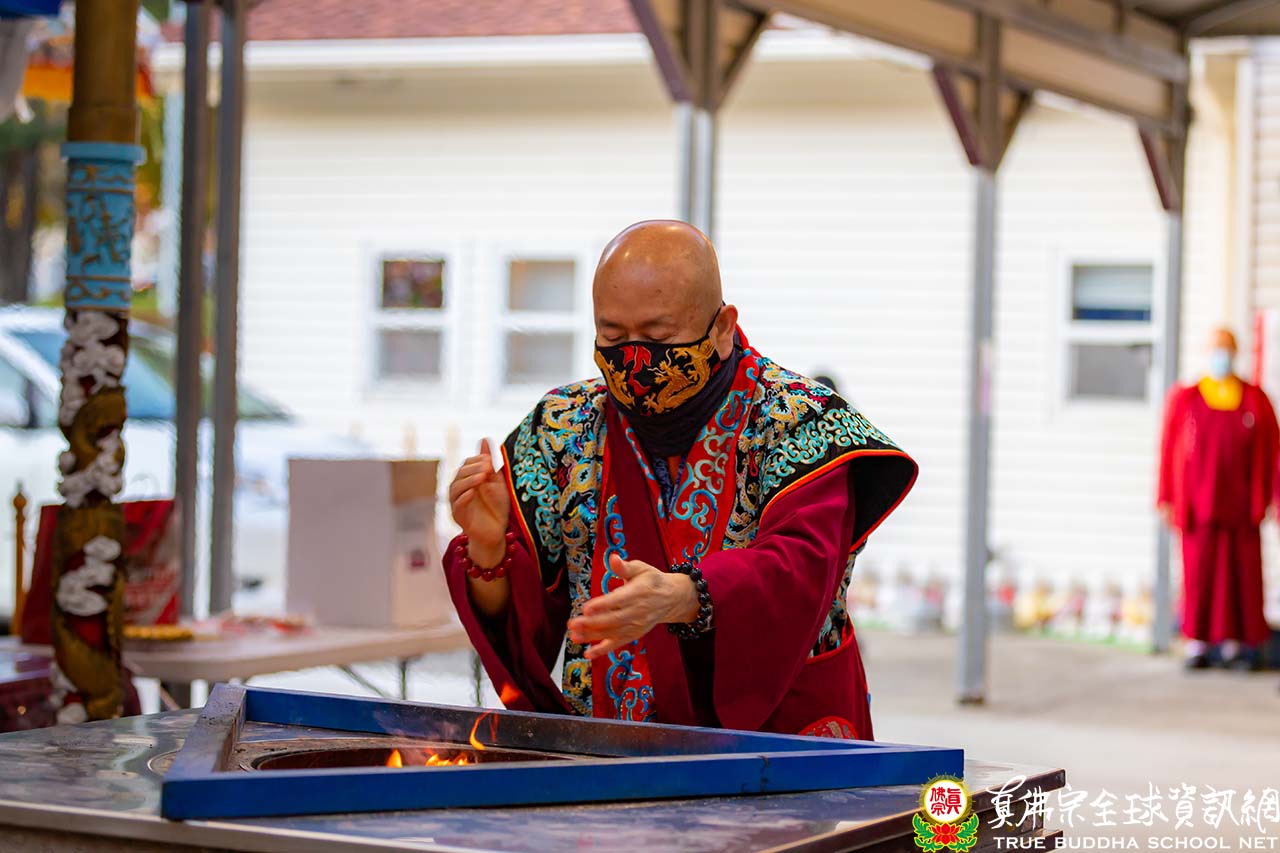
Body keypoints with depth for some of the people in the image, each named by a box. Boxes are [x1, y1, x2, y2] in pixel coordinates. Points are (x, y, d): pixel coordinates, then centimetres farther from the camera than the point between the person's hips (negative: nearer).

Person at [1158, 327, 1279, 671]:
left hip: (1240, 503, 1)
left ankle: (1233, 645, 10)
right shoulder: (1185, 399, 2)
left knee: (1240, 574, 2)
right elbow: (1168, 450, 2)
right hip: (1198, 504, -1)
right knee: (1198, 574, -2)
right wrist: (1167, 499, -3)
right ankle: (1197, 646, 4)